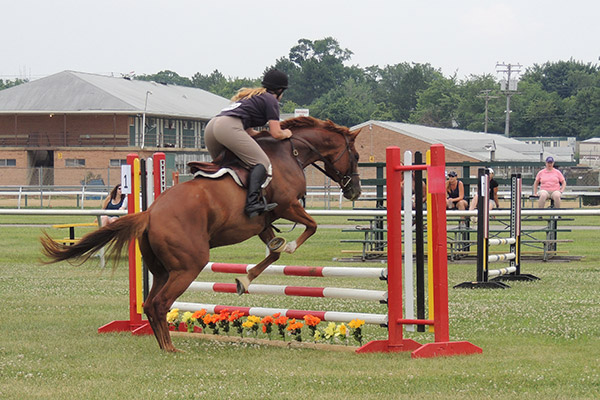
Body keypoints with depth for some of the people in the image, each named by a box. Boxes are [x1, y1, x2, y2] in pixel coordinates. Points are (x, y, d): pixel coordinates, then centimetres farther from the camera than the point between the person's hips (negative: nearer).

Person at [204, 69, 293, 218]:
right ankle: (253, 202, -31)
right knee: (262, 162, -13)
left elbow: (248, 132, 39)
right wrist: (286, 133, 27)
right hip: (229, 126, -9)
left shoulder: (252, 96, 36)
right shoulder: (271, 100, 11)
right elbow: (276, 133, 5)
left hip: (211, 126, 9)